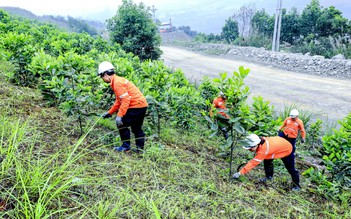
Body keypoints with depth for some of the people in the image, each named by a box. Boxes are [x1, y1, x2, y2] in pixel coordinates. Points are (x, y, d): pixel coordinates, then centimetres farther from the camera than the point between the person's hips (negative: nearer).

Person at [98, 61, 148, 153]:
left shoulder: (117, 83, -14)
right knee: (136, 127, 18)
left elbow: (126, 100, -23)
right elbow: (119, 101, 25)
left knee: (122, 124, 0)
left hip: (136, 105, -10)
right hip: (142, 105, 10)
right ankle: (140, 147, 22)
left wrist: (119, 116, -23)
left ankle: (126, 146, 10)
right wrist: (110, 112, 27)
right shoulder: (117, 81, 18)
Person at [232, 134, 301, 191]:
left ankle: (297, 185, 22)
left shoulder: (264, 149, -44)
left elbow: (254, 162, -45)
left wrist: (240, 173, -47)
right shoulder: (260, 143, -23)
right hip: (278, 146, 7)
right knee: (267, 161, -3)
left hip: (287, 149, -7)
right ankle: (269, 176, 16)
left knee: (291, 168, 4)